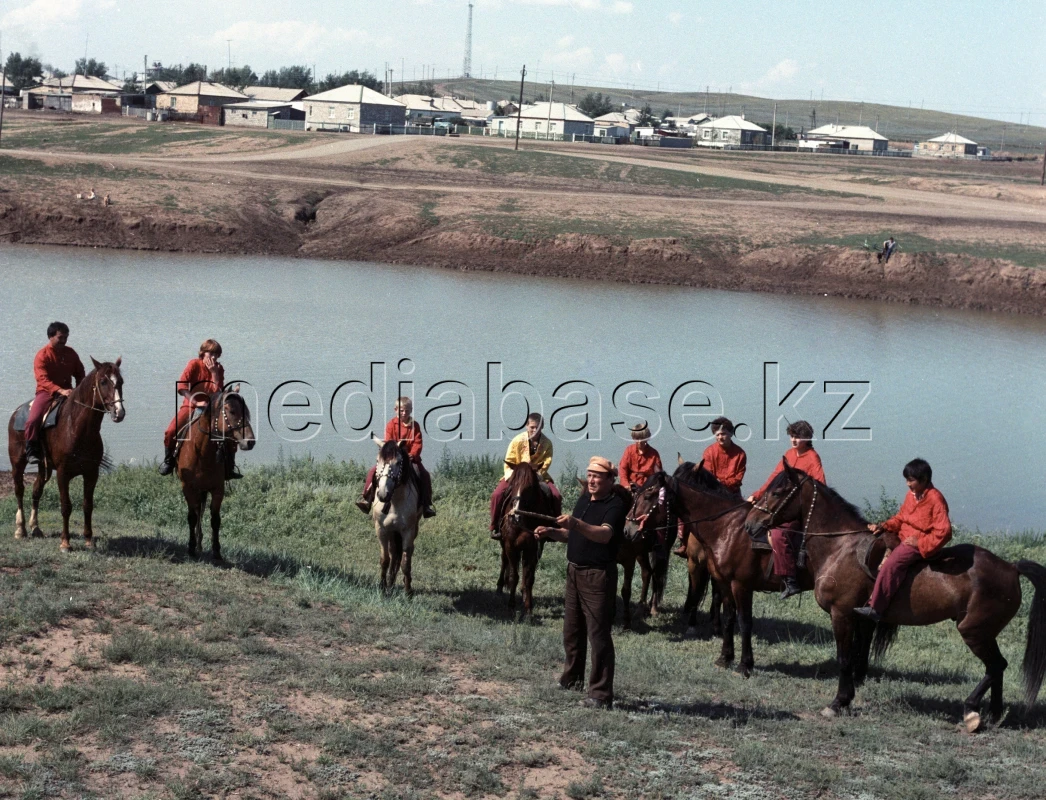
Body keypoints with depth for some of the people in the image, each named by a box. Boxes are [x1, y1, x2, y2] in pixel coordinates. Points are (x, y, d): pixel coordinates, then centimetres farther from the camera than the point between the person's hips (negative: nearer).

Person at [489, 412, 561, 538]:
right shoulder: (517, 441, -12)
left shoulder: (547, 444, -9)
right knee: (497, 495, -24)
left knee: (556, 496, -20)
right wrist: (513, 476, -21)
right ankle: (494, 528, -9)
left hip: (538, 475, 1)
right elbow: (508, 462, -7)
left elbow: (546, 464, -7)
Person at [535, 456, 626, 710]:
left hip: (599, 575, -9)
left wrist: (575, 523, -46)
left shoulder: (615, 505, -14)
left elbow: (605, 534, -33)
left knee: (598, 634, -8)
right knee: (572, 629, 20)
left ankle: (601, 695, -6)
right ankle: (572, 678, 38)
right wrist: (551, 532, 4)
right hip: (575, 571, 9)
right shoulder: (584, 498, 11)